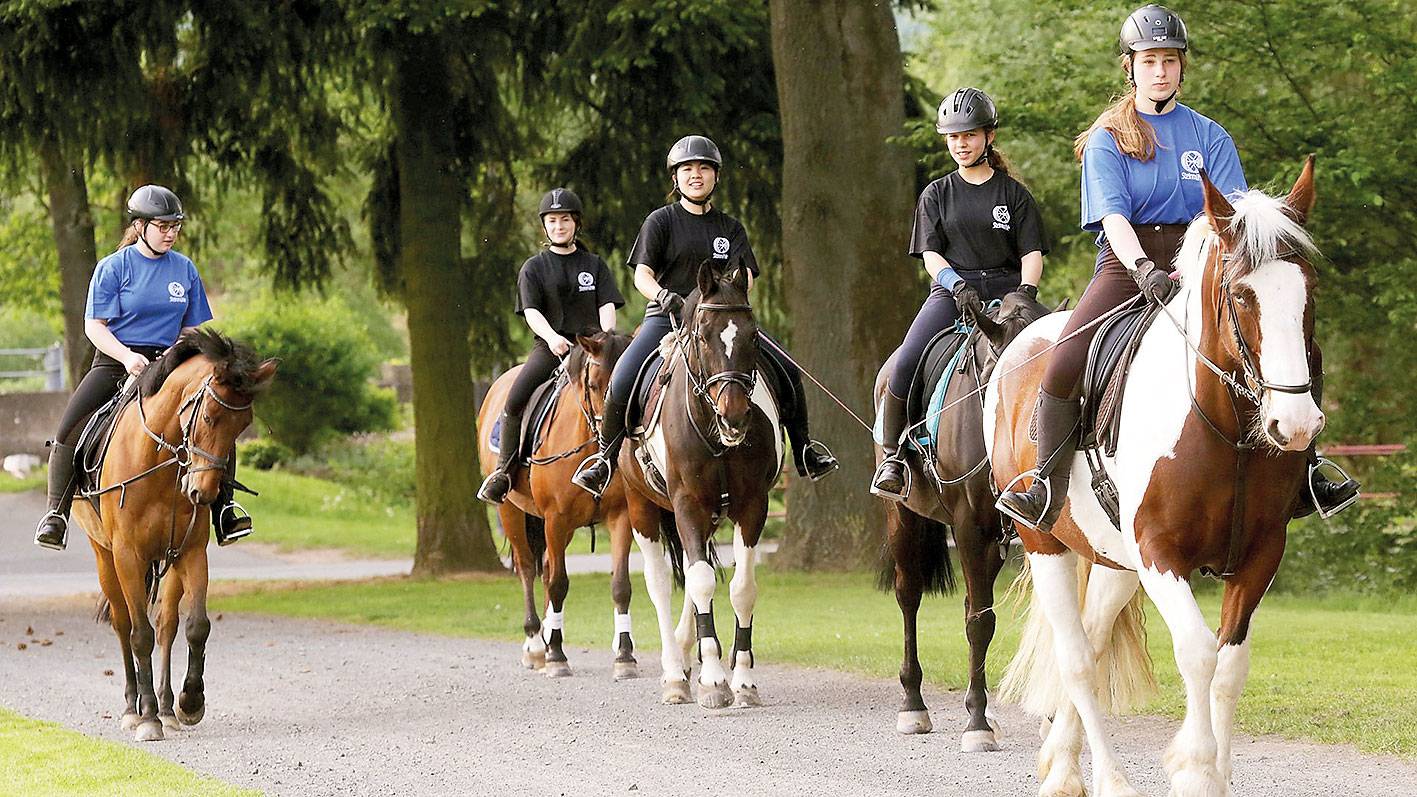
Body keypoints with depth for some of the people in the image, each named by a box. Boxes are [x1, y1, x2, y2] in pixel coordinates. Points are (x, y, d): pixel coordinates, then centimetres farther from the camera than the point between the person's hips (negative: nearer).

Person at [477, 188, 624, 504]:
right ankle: (504, 470, -16)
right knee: (515, 397, -25)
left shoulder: (595, 265, 17)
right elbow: (532, 311, -1)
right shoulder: (534, 268, 12)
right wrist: (552, 338, -22)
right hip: (550, 346, -1)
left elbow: (607, 306, 6)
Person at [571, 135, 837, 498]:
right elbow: (642, 274, -2)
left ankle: (804, 452, 5)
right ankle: (606, 457, -5)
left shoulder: (730, 228, 15)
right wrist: (664, 296, -25)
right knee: (621, 382, -26)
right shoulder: (661, 220, 6)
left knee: (787, 371, -11)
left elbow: (744, 275, 1)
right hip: (666, 318, -3)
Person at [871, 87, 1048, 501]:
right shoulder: (936, 195, 15)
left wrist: (1026, 292, -16)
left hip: (1004, 290, 0)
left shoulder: (1013, 193, 13)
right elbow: (930, 253, 5)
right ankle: (893, 455, -12)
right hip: (950, 291, 0)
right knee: (905, 364, -25)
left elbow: (1032, 253, 6)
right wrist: (957, 285, -16)